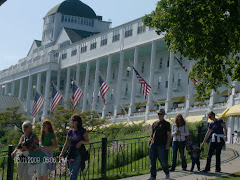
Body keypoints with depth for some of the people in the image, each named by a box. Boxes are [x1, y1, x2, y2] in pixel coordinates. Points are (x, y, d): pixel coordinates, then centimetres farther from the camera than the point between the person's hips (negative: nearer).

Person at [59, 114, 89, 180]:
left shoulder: (83, 131, -2)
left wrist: (81, 141, -19)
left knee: (74, 172, -13)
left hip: (79, 153, -5)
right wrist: (62, 153, 3)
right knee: (71, 172, 7)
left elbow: (87, 141, 1)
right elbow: (66, 143, 12)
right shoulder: (70, 132, 10)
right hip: (71, 152, 5)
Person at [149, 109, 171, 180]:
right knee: (152, 161, 2)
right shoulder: (154, 123, 18)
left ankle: (167, 173, 23)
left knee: (163, 161, -1)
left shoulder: (166, 124, 4)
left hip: (161, 145, -5)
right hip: (153, 144, 5)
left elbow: (169, 135, -1)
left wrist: (168, 144, -11)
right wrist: (150, 140, 12)